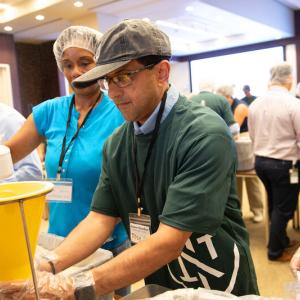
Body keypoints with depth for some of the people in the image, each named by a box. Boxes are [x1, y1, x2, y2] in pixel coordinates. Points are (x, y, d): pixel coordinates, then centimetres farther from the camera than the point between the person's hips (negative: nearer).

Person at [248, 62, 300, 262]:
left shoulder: (255, 104, 1)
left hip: (260, 161, 6)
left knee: (274, 204, 22)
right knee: (283, 208, 10)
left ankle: (282, 240, 39)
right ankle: (275, 251, 23)